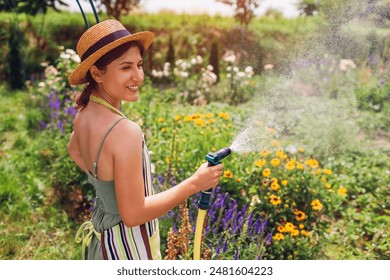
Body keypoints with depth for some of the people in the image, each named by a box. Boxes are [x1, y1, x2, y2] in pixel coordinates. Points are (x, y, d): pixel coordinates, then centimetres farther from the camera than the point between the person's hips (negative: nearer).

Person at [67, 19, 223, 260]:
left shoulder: (85, 114, -5)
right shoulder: (125, 131, -31)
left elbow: (74, 151, 17)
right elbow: (133, 214, -27)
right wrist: (194, 183, -24)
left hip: (101, 228, 8)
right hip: (127, 245, -8)